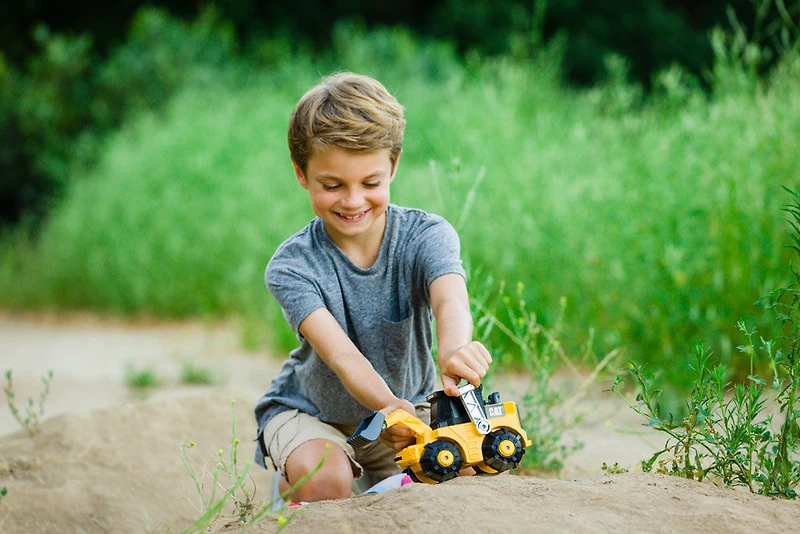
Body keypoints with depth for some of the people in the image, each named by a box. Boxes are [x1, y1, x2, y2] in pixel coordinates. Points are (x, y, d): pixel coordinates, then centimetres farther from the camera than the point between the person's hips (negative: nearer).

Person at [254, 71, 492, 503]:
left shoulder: (426, 236, -17)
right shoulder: (291, 267, -21)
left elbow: (450, 300, -40)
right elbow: (340, 354, -34)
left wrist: (453, 348, -65)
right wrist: (386, 405, -56)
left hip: (409, 403, 3)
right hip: (309, 411, -3)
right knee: (324, 481, -34)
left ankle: (376, 481, 7)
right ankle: (290, 483, 2)